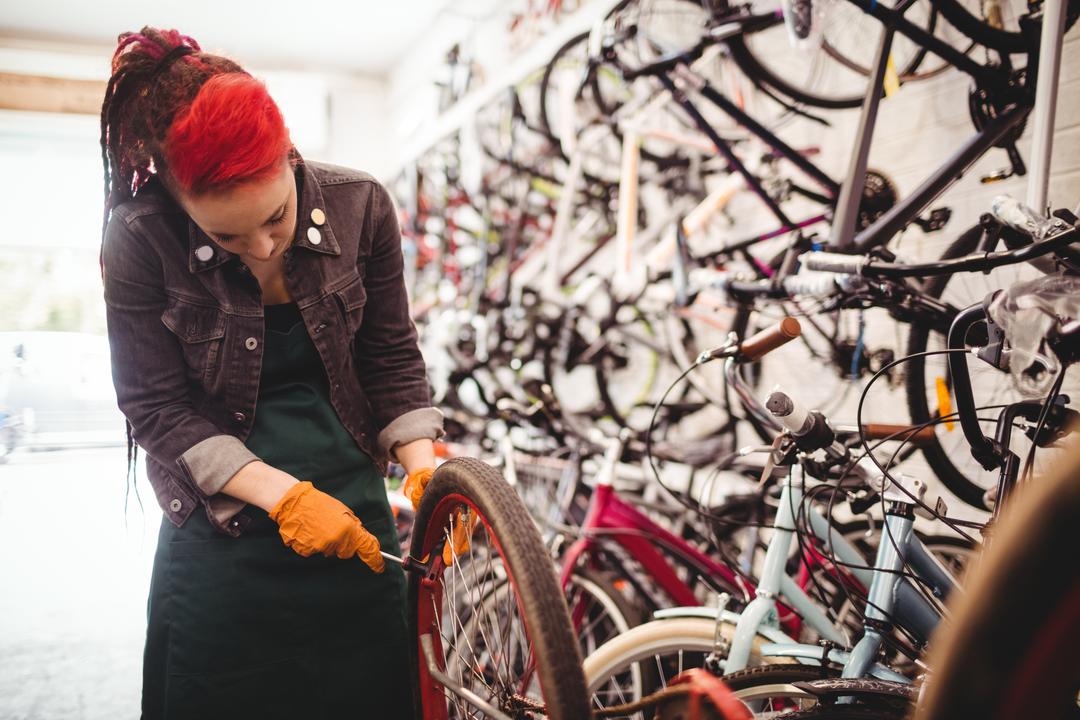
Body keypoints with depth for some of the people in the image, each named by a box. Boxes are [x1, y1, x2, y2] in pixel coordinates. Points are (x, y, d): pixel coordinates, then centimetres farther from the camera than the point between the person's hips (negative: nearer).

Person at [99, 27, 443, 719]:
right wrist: (283, 495, -20)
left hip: (357, 514, 2)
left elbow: (393, 357, -1)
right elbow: (157, 408, -11)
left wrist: (424, 465, -14)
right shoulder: (140, 242, -14)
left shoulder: (360, 206, -9)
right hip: (222, 524, -1)